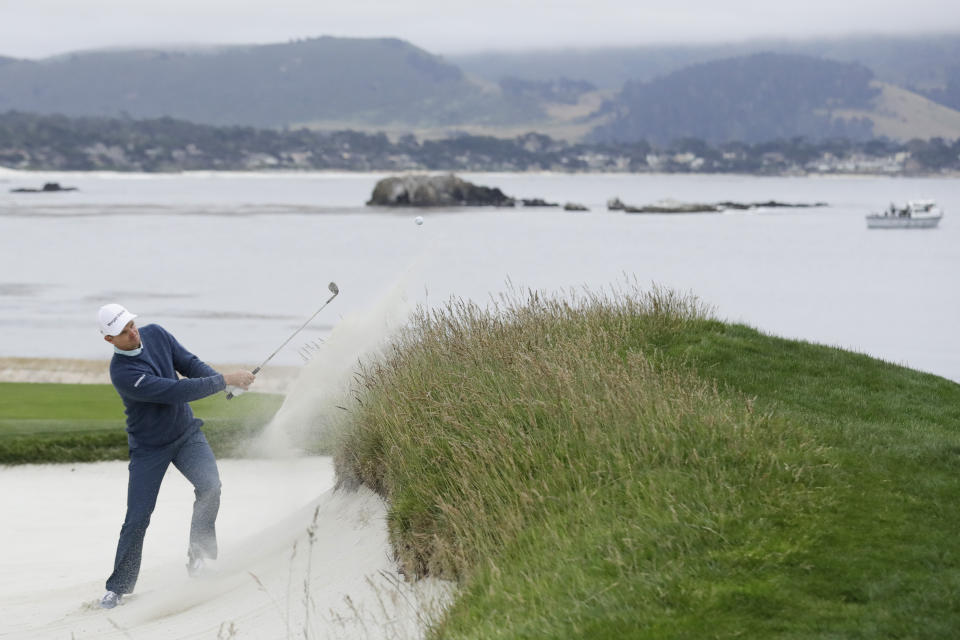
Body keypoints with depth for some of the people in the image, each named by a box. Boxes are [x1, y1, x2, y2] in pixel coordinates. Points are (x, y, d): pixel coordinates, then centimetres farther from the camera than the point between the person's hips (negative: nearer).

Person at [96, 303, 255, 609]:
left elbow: (189, 364, -3)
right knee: (137, 517, -4)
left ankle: (199, 550, -4)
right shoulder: (122, 373, -30)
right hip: (149, 447, -4)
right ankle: (118, 585, 13)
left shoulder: (156, 334, -9)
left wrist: (222, 380, -23)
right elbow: (176, 391, -33)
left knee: (210, 485, -22)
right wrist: (225, 380, -32)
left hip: (187, 433, 4)